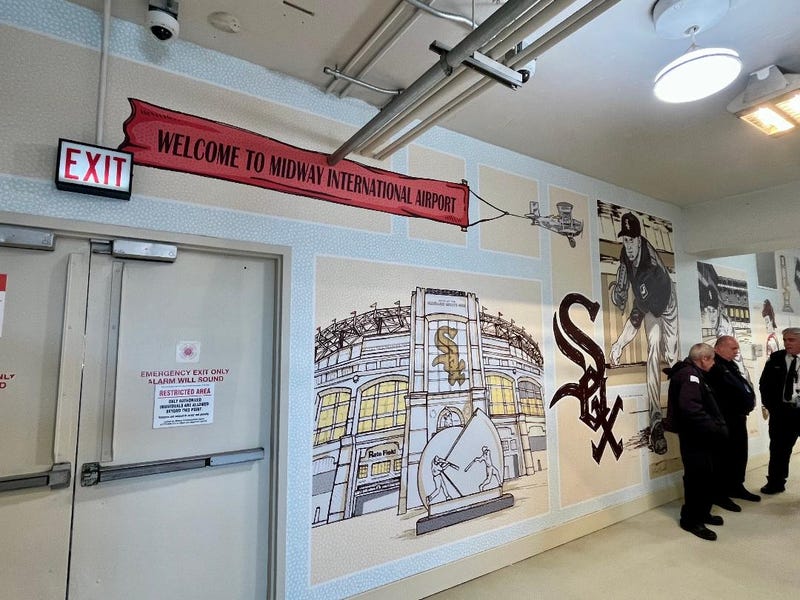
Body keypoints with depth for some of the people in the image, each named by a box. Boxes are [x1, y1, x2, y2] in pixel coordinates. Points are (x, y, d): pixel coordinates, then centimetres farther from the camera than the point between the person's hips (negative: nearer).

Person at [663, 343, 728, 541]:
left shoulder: (693, 373, 16)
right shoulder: (690, 374, -19)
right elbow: (690, 407, -31)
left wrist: (717, 427, 8)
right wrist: (715, 428, -26)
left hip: (700, 436, 11)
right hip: (694, 437, -11)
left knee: (706, 476, 19)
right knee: (698, 477, -3)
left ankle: (702, 513, 33)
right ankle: (691, 519, 10)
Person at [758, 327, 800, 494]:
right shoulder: (775, 358, 1)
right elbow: (764, 384, 7)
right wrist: (770, 405, -1)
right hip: (781, 411, 2)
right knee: (778, 449, 12)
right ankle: (775, 483, 24)